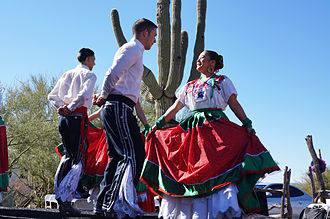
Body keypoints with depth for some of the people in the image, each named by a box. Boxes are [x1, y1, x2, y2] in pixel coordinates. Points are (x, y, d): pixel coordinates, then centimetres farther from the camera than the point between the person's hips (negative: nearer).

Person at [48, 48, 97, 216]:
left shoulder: (67, 74, 21)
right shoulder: (89, 74, 2)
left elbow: (52, 96, 20)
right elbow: (84, 94, -17)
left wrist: (61, 106, 9)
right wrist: (70, 108, -10)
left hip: (64, 119, 7)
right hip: (78, 116, -7)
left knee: (68, 155, 19)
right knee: (78, 159, -7)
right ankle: (65, 201, -16)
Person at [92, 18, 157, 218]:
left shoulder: (135, 52, 30)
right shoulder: (133, 49, -2)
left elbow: (134, 95, 31)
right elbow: (113, 74, -18)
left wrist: (146, 124, 28)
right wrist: (103, 97, -2)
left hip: (115, 110, 10)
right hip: (119, 108, -10)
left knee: (118, 157, 10)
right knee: (133, 156, -15)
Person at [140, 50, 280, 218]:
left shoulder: (222, 81, 15)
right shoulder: (190, 86, 26)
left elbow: (235, 105, 7)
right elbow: (175, 108, 24)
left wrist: (248, 126, -6)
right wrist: (156, 126, 18)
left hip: (217, 127, -4)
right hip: (193, 131, 4)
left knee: (220, 166, -21)